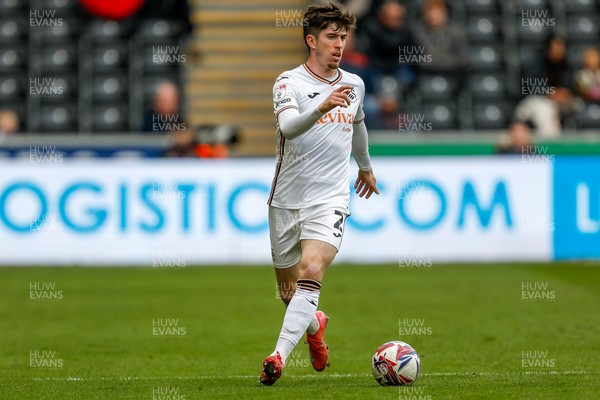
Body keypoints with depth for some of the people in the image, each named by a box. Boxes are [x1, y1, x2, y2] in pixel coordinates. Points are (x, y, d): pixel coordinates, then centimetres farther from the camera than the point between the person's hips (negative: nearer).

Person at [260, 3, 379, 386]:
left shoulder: (354, 84, 8)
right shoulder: (290, 82, -8)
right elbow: (288, 126, -28)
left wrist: (366, 167, 44)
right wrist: (321, 108, -46)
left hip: (330, 200, 1)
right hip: (287, 200, -1)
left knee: (311, 272, -23)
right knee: (288, 290, 11)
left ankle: (279, 356, -27)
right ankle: (315, 325, 44)